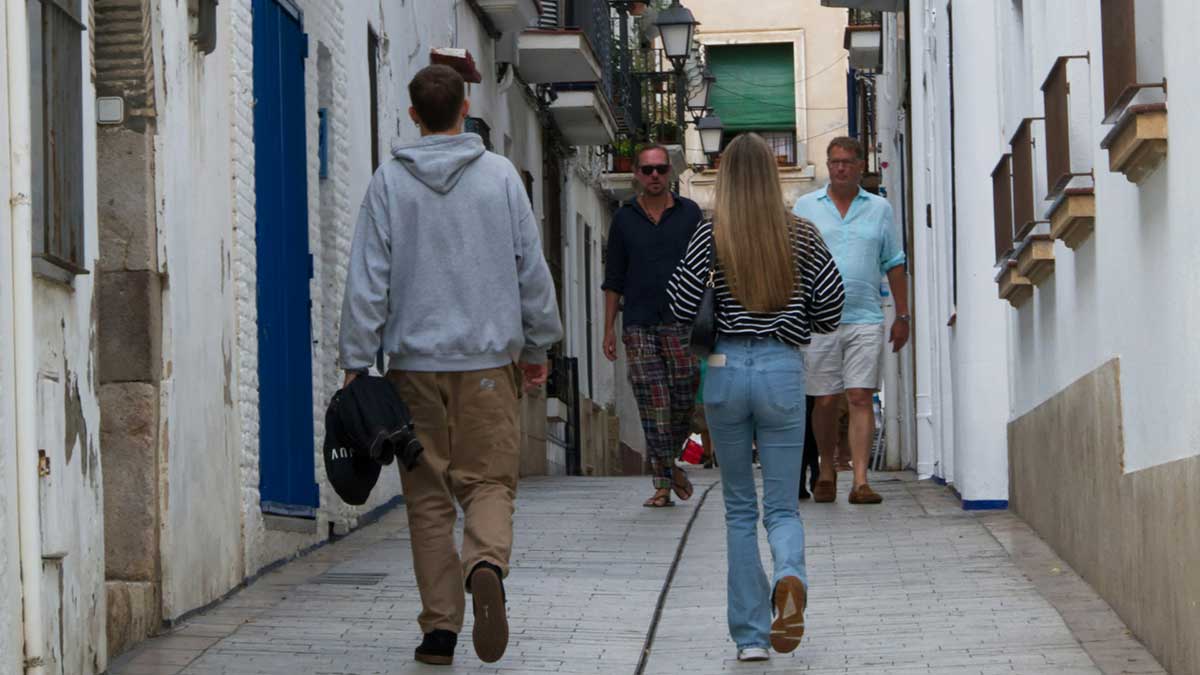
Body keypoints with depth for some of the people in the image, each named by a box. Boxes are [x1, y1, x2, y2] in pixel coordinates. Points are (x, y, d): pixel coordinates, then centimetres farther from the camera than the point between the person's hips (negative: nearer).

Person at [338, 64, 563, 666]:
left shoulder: (390, 182, 1)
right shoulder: (500, 175, 3)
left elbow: (368, 281, -2)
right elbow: (532, 268, 6)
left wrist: (356, 363, 2)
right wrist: (537, 347, 16)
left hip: (415, 363, 0)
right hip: (489, 358, 0)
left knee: (428, 494, 7)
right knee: (490, 481, 5)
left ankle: (440, 626, 7)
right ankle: (486, 565, -25)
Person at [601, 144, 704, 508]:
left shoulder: (689, 213, 7)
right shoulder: (624, 218, 9)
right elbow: (614, 279, 12)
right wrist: (609, 327, 6)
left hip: (682, 322, 0)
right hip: (639, 325, 0)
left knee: (684, 402, -2)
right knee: (653, 406, -4)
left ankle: (670, 462, 23)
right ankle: (663, 482, 0)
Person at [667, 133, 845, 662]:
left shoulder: (710, 236, -3)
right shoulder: (802, 236, 2)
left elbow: (683, 308, -6)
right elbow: (830, 312, 4)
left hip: (726, 370, 0)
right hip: (783, 371, 0)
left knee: (739, 508, 12)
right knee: (782, 506, 7)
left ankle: (750, 635, 10)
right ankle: (790, 577, -26)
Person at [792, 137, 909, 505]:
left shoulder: (879, 208, 10)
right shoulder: (805, 207, 8)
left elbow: (894, 264, 14)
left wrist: (902, 316, 10)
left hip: (865, 319, 0)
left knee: (861, 398, -8)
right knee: (825, 401, 4)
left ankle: (860, 480, -10)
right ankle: (826, 469, 23)